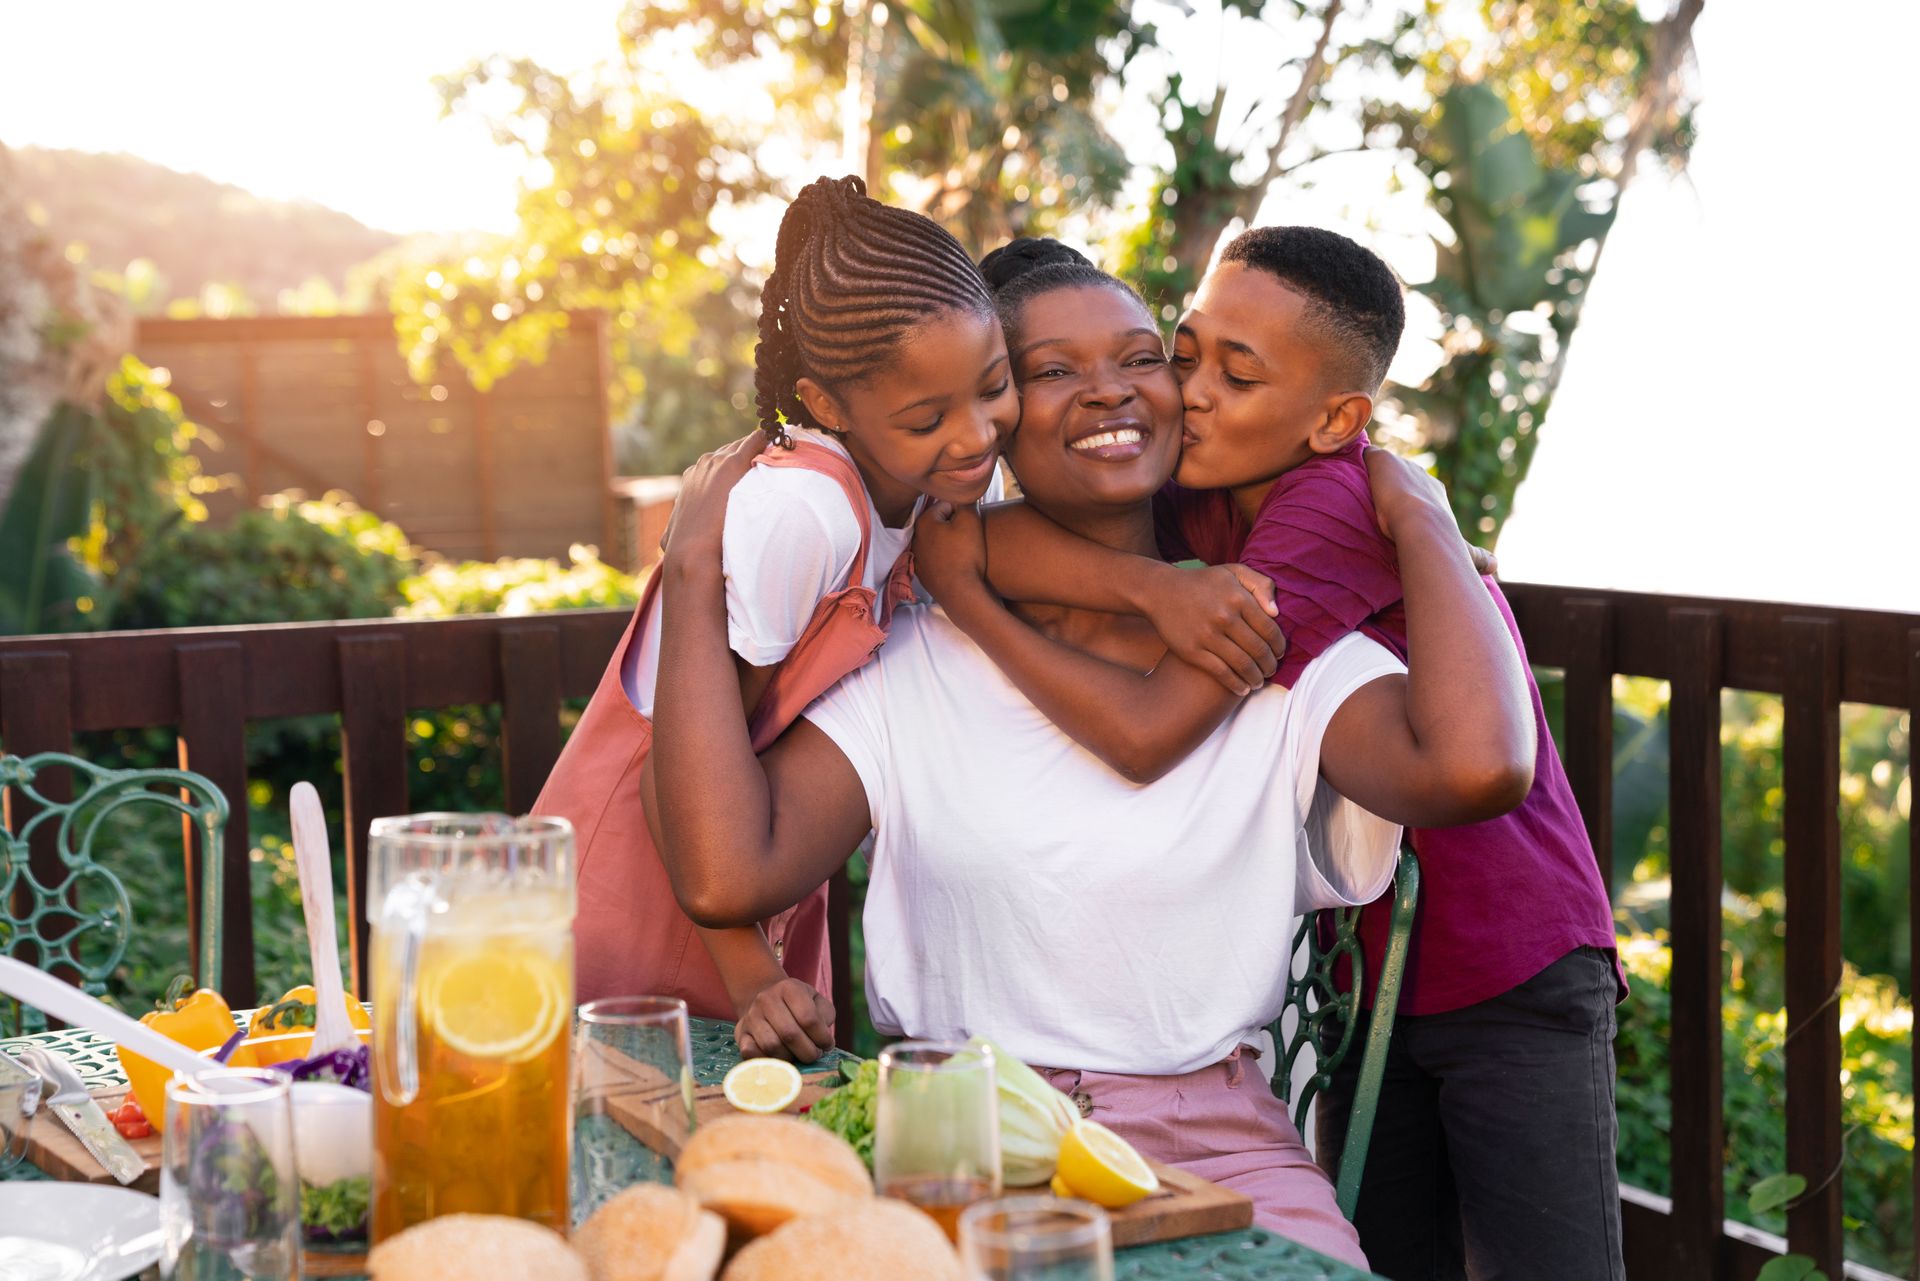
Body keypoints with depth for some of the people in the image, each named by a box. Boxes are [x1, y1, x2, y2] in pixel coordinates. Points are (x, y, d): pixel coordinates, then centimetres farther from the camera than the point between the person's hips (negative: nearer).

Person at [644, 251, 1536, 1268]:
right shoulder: (909, 668, 6)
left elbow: (1477, 766, -18)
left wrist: (1415, 516, -2)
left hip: (1217, 1151, 1)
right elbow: (725, 875, -10)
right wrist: (698, 569, -3)